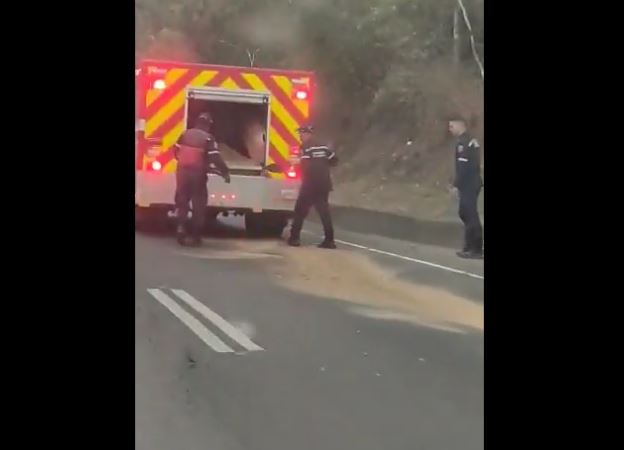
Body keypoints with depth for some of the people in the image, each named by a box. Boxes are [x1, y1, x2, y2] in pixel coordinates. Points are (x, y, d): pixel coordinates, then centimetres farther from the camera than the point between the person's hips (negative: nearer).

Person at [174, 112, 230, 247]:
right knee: (199, 205, 5)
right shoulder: (208, 138, -9)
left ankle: (181, 227, -7)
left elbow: (176, 152, 13)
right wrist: (225, 172, -9)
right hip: (198, 173, -3)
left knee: (182, 201, 14)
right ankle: (195, 236, 5)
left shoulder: (185, 134, 5)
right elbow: (216, 158, -16)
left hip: (182, 171, 3)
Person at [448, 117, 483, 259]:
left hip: (468, 184, -10)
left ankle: (476, 250, -4)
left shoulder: (463, 142, -15)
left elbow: (463, 166, -22)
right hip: (472, 183, 10)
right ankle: (470, 247, 21)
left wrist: (456, 184, -17)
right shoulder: (471, 141, 16)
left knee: (471, 215, -7)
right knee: (466, 214, 16)